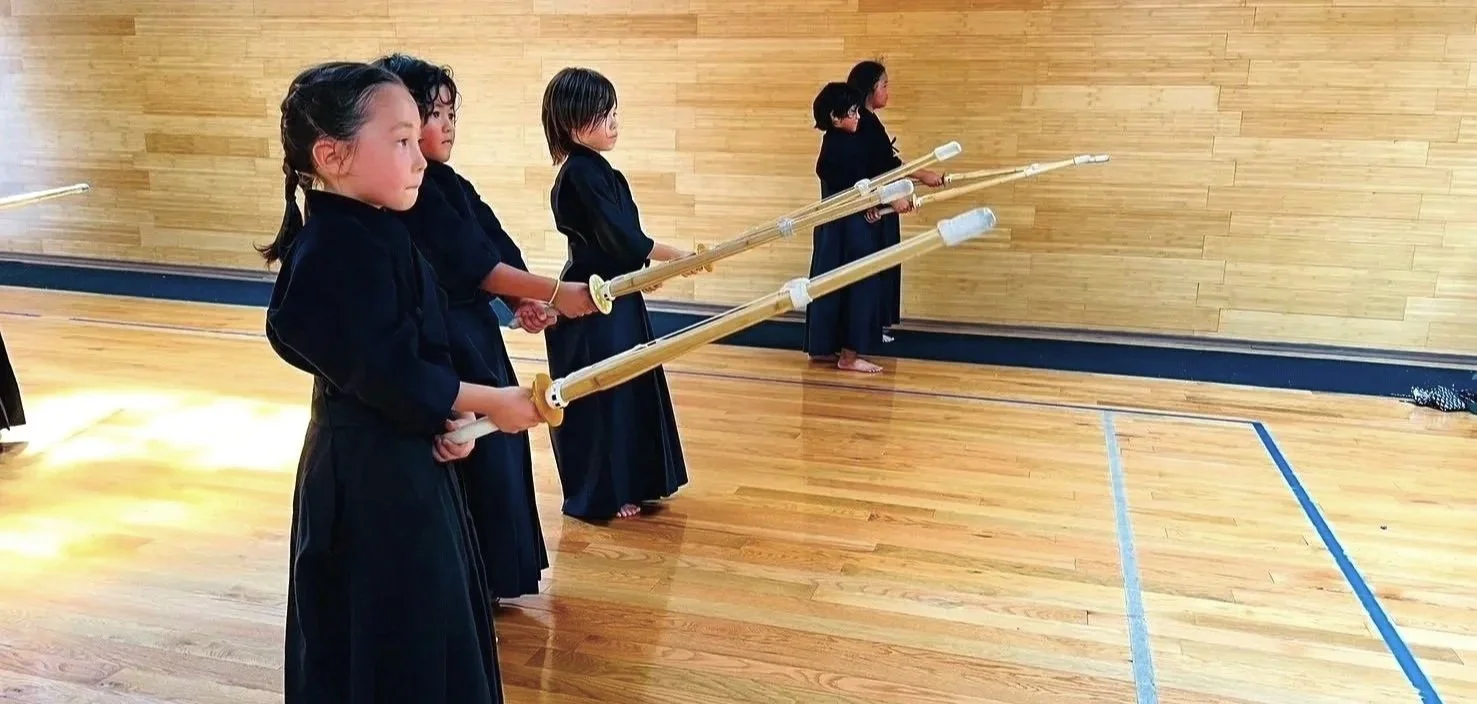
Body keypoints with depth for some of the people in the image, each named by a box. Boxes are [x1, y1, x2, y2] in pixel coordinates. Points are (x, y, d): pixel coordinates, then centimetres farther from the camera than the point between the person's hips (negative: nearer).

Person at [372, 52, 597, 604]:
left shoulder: (449, 185, 10)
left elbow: (494, 251, 5)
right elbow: (471, 264, -23)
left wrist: (523, 302, -12)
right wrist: (555, 294, -24)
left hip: (475, 333, 9)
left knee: (493, 448, 16)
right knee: (466, 458, -1)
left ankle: (486, 574, 32)